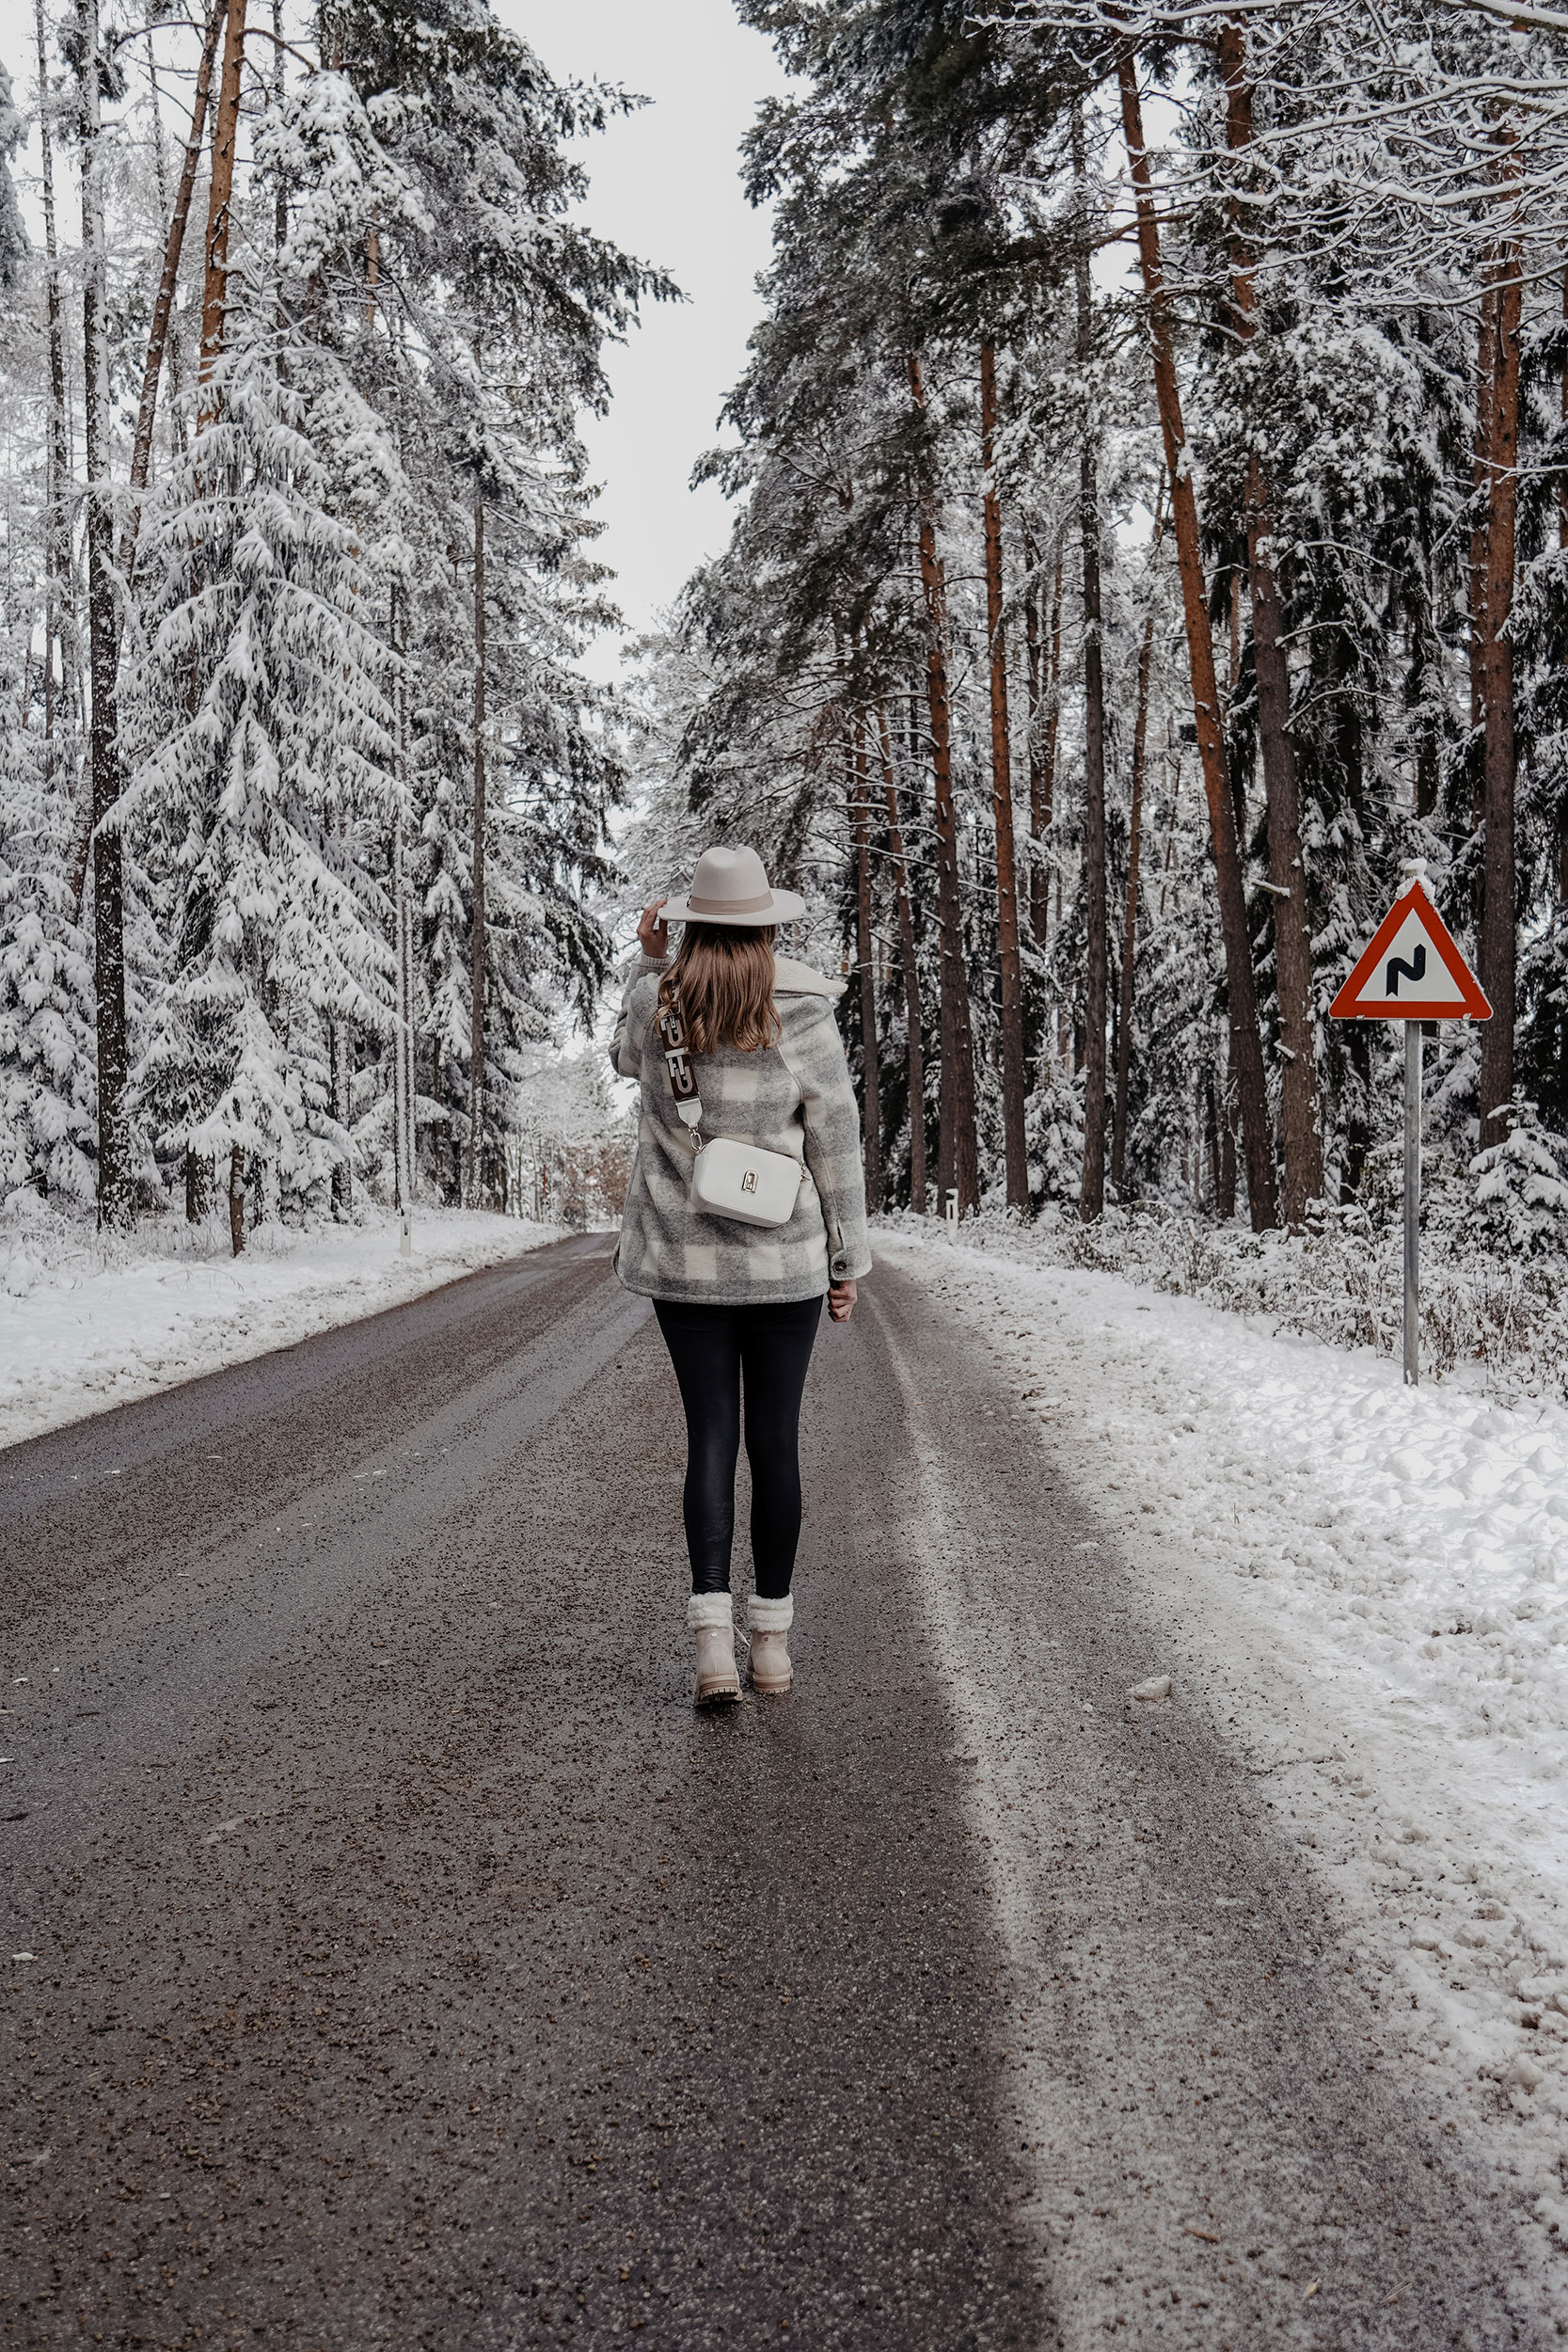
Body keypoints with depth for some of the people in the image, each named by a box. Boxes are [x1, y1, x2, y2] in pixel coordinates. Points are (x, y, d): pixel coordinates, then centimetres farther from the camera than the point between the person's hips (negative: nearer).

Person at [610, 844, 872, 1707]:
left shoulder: (654, 1004, -5)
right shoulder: (805, 1016, -10)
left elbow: (628, 1059, 20)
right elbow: (836, 1147, -5)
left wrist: (646, 958, 19)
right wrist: (847, 1260, 4)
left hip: (683, 1260, 1)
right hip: (783, 1262, -1)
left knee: (709, 1437, 6)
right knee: (776, 1441, 9)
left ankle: (712, 1636, -7)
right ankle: (772, 1641, 17)